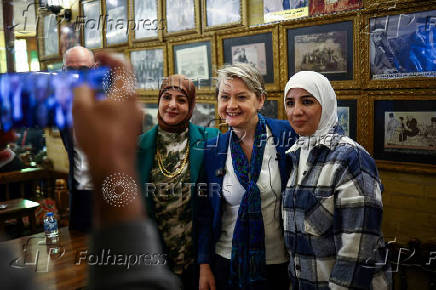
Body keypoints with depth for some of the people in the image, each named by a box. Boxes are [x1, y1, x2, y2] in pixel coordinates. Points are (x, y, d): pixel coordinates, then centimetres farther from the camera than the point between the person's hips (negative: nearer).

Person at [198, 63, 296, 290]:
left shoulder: (287, 135, -11)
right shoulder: (213, 149, -2)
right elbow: (205, 212, 4)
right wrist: (204, 265, 1)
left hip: (279, 264, -2)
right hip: (227, 262, 2)